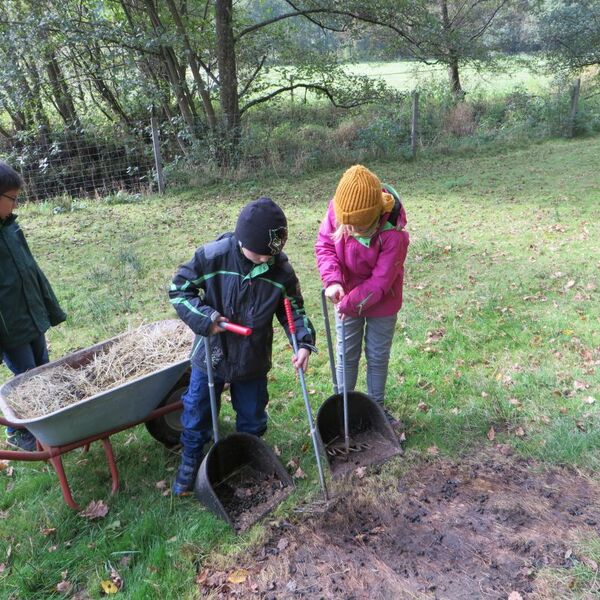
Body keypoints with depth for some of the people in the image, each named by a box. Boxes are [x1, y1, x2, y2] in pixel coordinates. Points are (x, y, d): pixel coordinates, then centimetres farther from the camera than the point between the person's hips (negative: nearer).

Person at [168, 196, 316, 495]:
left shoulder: (282, 270, -16)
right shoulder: (213, 256, -22)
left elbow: (294, 310, -3)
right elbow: (178, 288, -12)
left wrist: (304, 343, -19)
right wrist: (205, 318, -25)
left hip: (253, 361, 1)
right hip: (211, 355, -1)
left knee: (252, 417, 21)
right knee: (197, 413, 18)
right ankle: (190, 460, 44)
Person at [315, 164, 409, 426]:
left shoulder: (393, 233, -33)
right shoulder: (336, 209, -23)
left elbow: (381, 281, -27)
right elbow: (324, 243, -11)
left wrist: (350, 303, -23)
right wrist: (332, 280, -27)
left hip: (381, 302, -2)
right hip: (346, 297, 3)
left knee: (378, 356, 16)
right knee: (347, 355, 16)